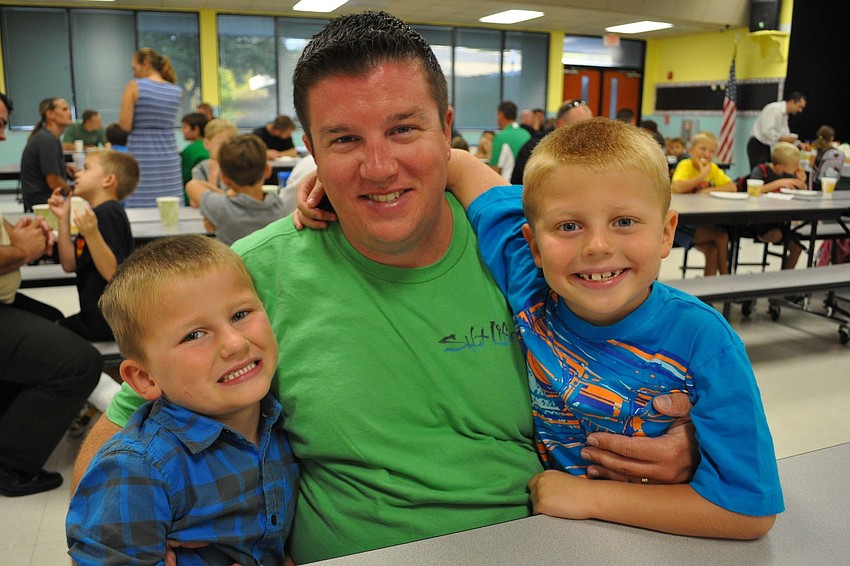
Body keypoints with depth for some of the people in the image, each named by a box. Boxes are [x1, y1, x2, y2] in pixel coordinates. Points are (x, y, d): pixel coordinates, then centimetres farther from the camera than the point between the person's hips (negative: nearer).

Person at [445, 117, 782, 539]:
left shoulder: (701, 342, -21)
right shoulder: (528, 287, -16)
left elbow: (751, 509, -21)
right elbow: (462, 168, -4)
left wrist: (590, 497, -20)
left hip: (659, 543, 0)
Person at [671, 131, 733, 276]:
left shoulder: (713, 168, 7)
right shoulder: (685, 165, -11)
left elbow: (732, 187, 0)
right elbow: (677, 188, -31)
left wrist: (708, 190, -13)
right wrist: (702, 176, -22)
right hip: (682, 222, -5)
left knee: (712, 250, -19)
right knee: (722, 236, -21)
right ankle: (724, 277, -3)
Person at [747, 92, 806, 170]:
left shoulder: (784, 115, 14)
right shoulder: (774, 109, -15)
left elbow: (786, 135, 19)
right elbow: (766, 131, -25)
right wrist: (783, 138, -23)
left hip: (766, 147, 10)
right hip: (757, 147, -10)